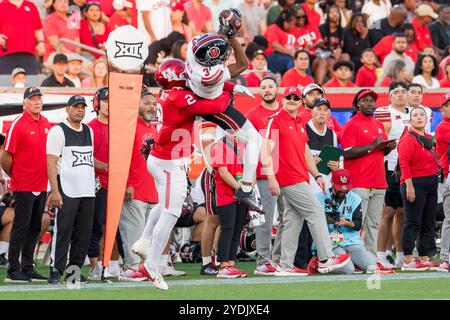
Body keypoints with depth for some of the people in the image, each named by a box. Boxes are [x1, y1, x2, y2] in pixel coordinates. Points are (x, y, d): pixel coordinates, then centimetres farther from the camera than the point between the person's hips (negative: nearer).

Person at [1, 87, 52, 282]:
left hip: (41, 186, 7)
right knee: (20, 228, -4)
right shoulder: (18, 124, -12)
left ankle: (27, 268, 19)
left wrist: (45, 176, 15)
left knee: (34, 229, 11)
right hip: (24, 186, -7)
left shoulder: (45, 123, 10)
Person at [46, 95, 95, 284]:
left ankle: (74, 269, 13)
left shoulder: (89, 131, 18)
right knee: (63, 230, -10)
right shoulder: (58, 131, -4)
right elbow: (51, 163, -10)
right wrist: (54, 191, -18)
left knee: (84, 232, 6)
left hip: (87, 191, 7)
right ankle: (56, 270, -7)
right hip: (66, 190, -7)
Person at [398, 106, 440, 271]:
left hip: (431, 184, 9)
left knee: (428, 223, 11)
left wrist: (436, 181, 14)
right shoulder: (409, 138, -10)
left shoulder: (428, 139, 15)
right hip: (415, 183, -9)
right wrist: (409, 185, -23)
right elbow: (404, 163, -17)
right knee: (413, 223, -7)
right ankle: (408, 261, -6)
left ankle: (424, 258, 17)